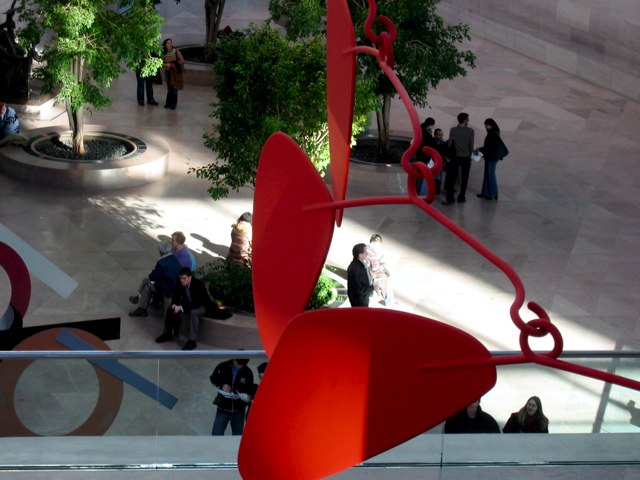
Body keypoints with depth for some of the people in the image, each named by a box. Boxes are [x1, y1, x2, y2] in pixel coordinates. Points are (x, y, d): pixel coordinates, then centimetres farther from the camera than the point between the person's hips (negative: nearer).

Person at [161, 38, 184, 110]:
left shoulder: (176, 51, -7)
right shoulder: (164, 54, 2)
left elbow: (182, 61, -9)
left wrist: (171, 65, -12)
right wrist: (166, 65, -14)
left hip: (175, 72, -3)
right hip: (167, 72, 3)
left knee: (174, 88, -2)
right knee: (169, 88, 8)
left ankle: (173, 104, 6)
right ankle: (168, 103, 18)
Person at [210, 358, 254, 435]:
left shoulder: (248, 373, -7)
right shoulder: (223, 367, -9)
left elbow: (250, 389, 3)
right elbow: (213, 378, 4)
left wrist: (248, 397, -20)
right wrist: (222, 385, -16)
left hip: (239, 409, 1)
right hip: (223, 408, -1)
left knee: (238, 434, 12)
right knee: (217, 433, -4)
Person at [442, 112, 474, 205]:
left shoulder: (453, 130, -4)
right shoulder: (470, 131, -4)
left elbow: (450, 143, -2)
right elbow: (471, 145, -1)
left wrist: (449, 155, 10)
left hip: (455, 157, 0)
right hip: (466, 157, 0)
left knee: (451, 178, 1)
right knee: (464, 178, 10)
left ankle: (450, 198, -5)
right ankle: (461, 197, 13)